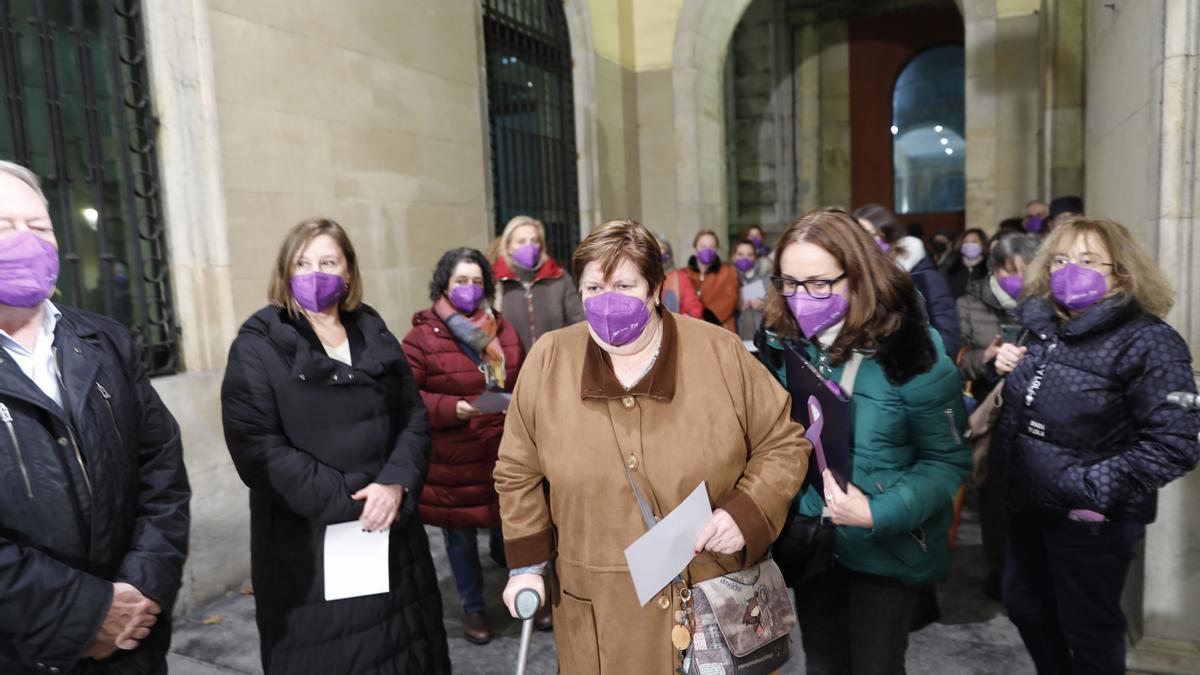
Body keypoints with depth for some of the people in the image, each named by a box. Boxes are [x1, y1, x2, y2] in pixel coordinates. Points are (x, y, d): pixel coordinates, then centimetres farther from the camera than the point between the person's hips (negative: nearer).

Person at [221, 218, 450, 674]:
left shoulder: (374, 334, 9)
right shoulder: (258, 346, -5)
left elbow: (414, 417, 5)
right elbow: (255, 446, -14)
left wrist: (396, 483, -13)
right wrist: (346, 503, -18)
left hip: (391, 531, 4)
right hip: (306, 542, -4)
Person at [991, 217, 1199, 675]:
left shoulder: (1148, 341, -16)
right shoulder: (1038, 324, 3)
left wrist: (1093, 488, -24)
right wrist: (1001, 370, -3)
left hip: (1089, 518, -6)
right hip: (1027, 503, 7)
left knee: (1087, 628, 13)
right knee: (1025, 607, 22)